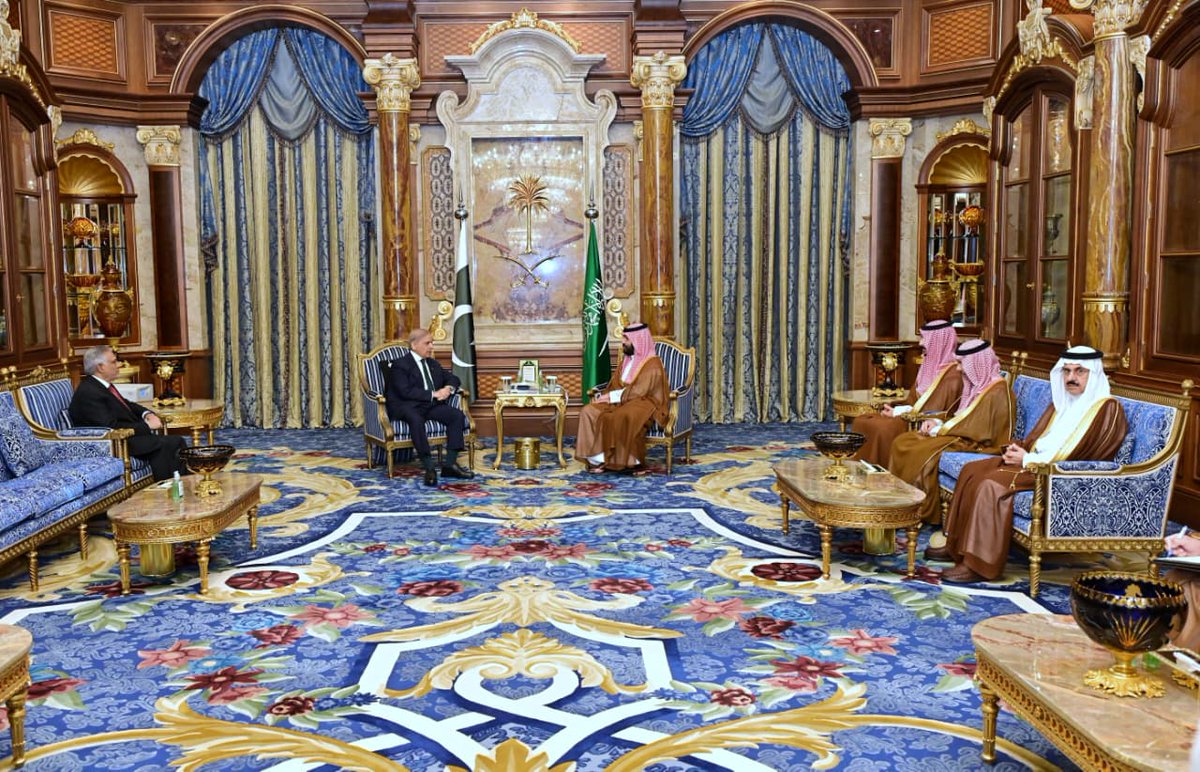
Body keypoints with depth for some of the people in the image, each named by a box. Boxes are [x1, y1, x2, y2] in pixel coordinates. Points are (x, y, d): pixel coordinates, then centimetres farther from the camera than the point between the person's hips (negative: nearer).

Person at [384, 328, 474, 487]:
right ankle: (429, 468, -40)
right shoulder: (400, 365, -2)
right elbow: (406, 391, -15)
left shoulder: (433, 364, 22)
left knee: (457, 415, -19)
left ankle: (450, 464, -20)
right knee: (416, 419, -40)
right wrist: (433, 394, -17)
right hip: (407, 407, -6)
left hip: (431, 405, 7)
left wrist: (449, 388, -2)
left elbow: (453, 378, 23)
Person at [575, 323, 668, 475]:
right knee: (589, 411, -15)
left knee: (621, 417, -40)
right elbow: (616, 386, 15)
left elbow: (638, 391, -19)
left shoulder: (652, 364, -10)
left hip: (644, 403, -8)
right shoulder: (627, 361, 17)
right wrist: (607, 396, -6)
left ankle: (632, 461, -25)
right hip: (622, 401, 8)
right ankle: (598, 459, -21)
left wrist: (612, 396, -16)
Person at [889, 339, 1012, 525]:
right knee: (902, 442, -5)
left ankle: (923, 513, -13)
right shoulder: (977, 385, 15)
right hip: (965, 437, 10)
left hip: (978, 446, -10)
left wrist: (941, 429, -14)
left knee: (923, 453, -28)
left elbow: (981, 431, -20)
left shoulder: (997, 391, -14)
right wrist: (938, 423, 0)